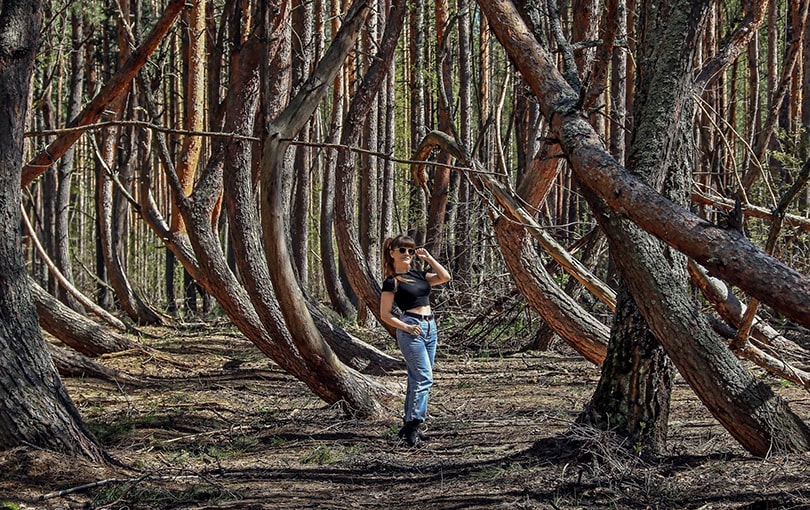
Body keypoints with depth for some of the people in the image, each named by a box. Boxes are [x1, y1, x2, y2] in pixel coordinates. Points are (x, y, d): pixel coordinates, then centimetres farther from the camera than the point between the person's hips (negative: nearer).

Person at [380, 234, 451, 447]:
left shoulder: (418, 275, 14)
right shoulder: (391, 281, -5)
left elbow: (445, 277, 7)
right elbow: (385, 314, -6)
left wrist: (428, 258, 5)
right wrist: (406, 327, -17)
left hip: (430, 327, 8)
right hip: (412, 329, -8)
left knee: (417, 379, 9)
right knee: (424, 378, -15)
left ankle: (408, 425, 14)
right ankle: (412, 424, -15)